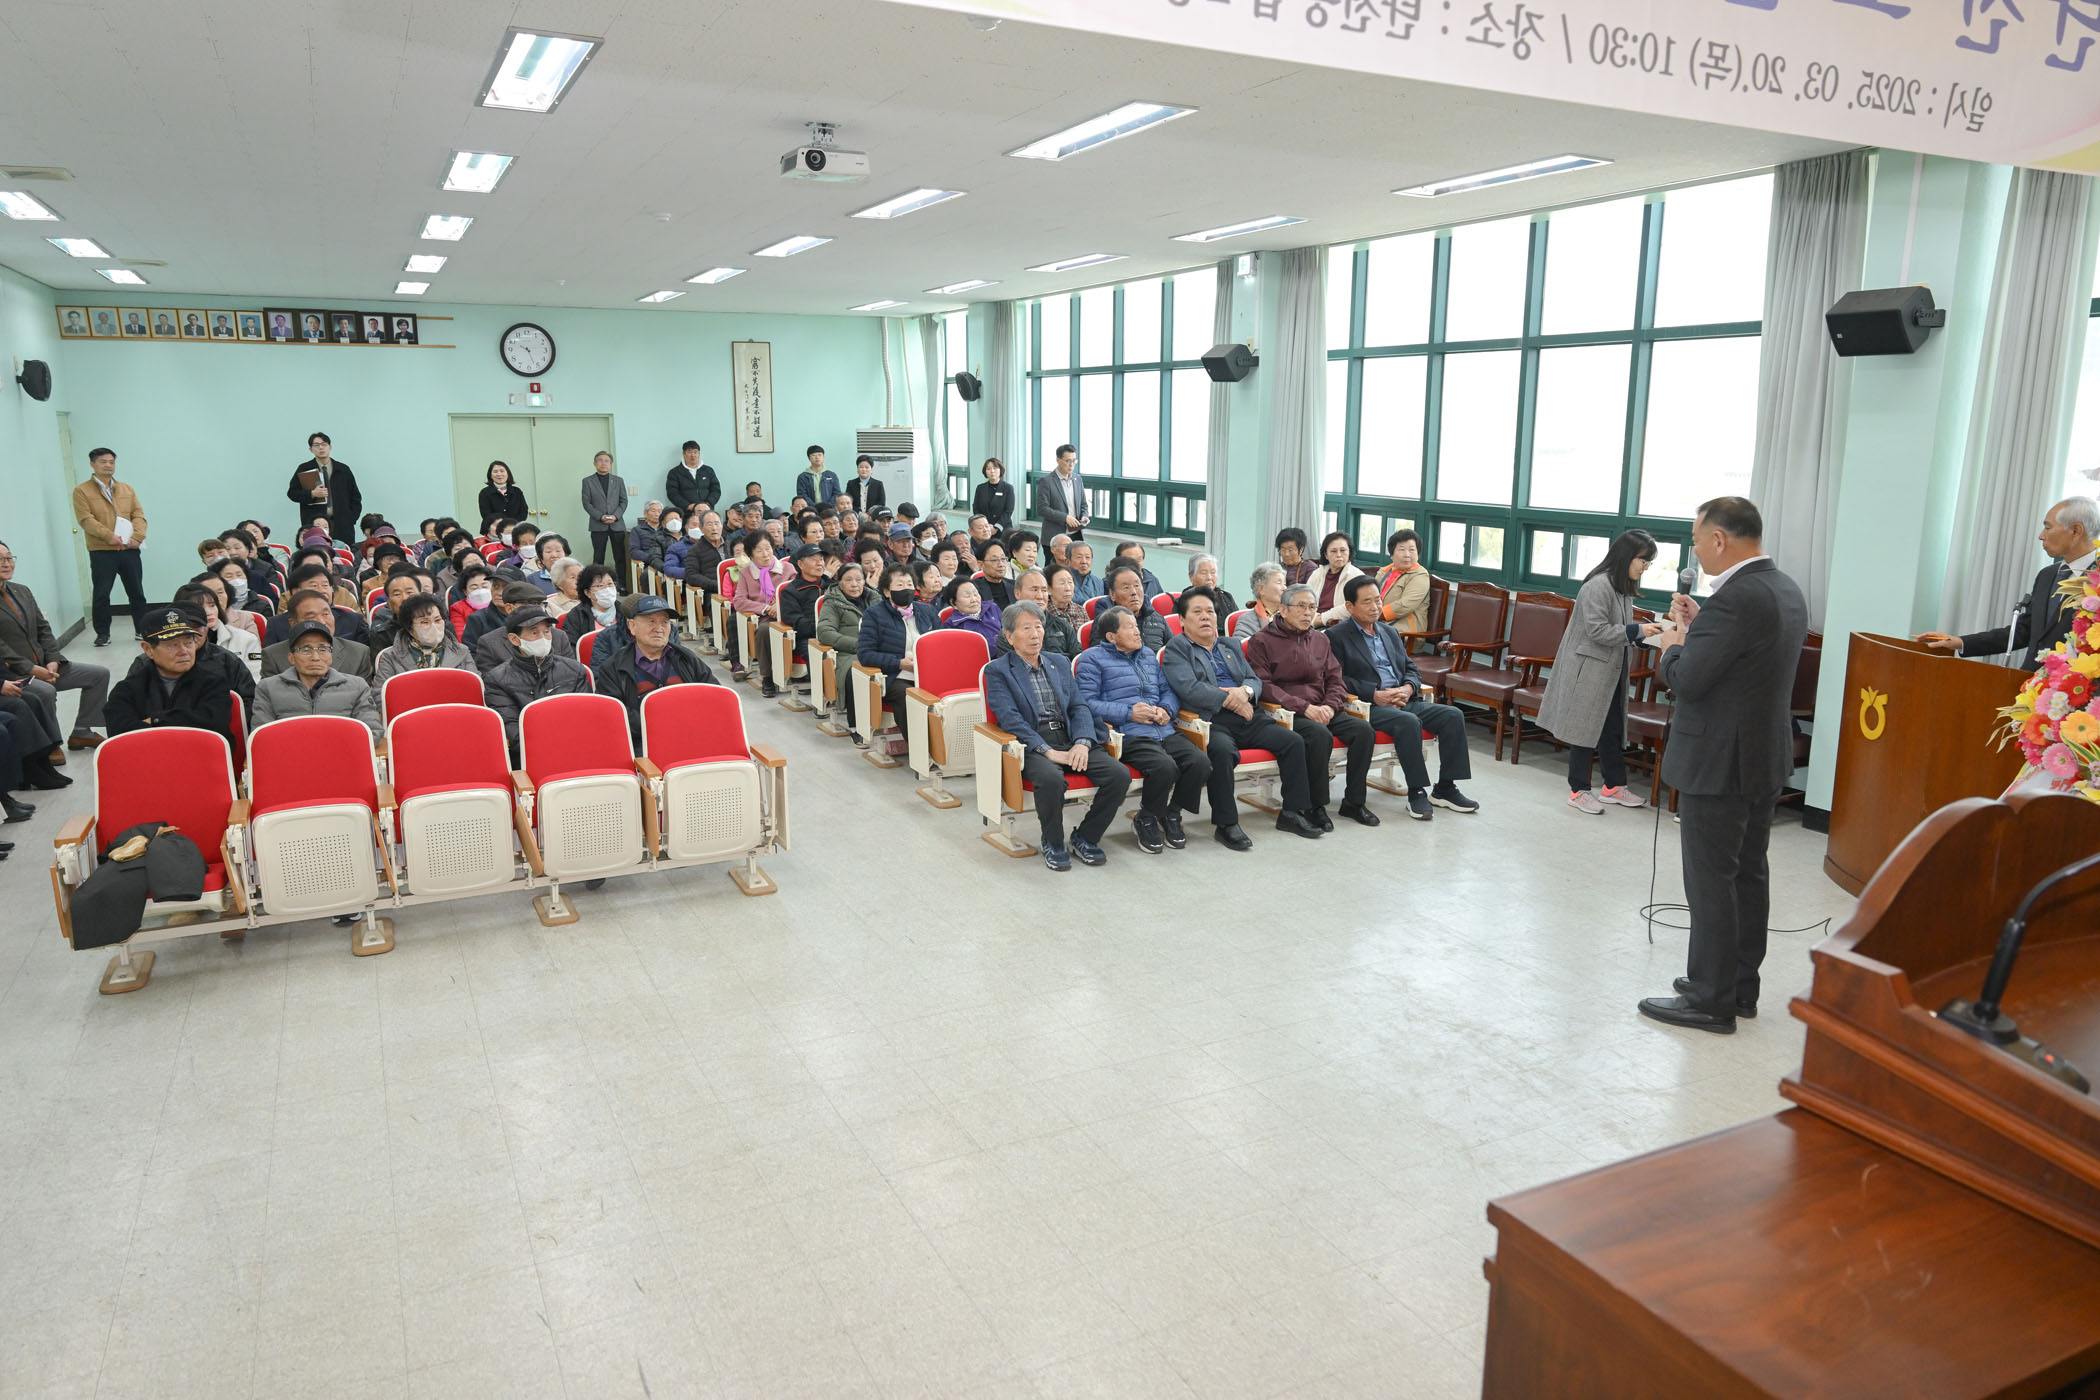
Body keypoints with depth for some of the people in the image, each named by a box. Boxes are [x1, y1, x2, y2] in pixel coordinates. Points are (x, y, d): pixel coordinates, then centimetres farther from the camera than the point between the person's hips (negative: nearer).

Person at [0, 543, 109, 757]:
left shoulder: (22, 591, 15)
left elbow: (43, 629, 12)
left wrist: (52, 661, -3)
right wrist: (31, 669, -20)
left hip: (42, 666, 8)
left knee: (100, 674, 2)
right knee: (45, 691, -35)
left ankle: (82, 733, 7)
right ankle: (49, 745, -13)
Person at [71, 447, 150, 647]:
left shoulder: (127, 490, 15)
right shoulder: (82, 491, 2)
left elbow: (139, 516, 7)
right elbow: (86, 520, -9)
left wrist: (137, 537, -10)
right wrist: (109, 536, -20)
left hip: (129, 550, 3)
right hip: (101, 551, -3)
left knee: (137, 592, 8)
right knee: (101, 594, -1)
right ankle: (102, 633, 7)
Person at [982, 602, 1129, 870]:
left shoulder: (1059, 663, 20)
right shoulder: (997, 671, 3)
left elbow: (1079, 707, 12)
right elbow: (1010, 718, -10)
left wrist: (1082, 743, -8)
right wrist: (1047, 751, -20)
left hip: (1070, 742, 5)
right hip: (1032, 745, -5)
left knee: (1119, 775, -18)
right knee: (1051, 779, -37)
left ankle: (1085, 838, 2)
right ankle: (1053, 843, -10)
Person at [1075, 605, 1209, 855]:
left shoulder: (1148, 655, 27)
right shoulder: (1092, 658, 6)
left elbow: (1169, 690, 28)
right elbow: (1087, 702, -5)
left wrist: (1166, 709, 4)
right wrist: (1128, 713, -13)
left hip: (1164, 731, 6)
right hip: (1128, 735, -6)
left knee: (1200, 762, -20)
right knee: (1165, 766, -33)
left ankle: (1171, 814, 5)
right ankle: (1146, 819, -4)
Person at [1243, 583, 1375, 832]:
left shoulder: (1320, 640, 20)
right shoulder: (1263, 641, 1)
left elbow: (1334, 679, 17)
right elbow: (1263, 685, -8)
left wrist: (1330, 706, -6)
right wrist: (1304, 707, -17)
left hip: (1322, 710, 6)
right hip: (1285, 712, -6)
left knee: (1363, 730, -18)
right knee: (1320, 734, -34)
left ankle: (1353, 802, -6)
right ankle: (1314, 806, -20)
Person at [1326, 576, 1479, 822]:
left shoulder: (1390, 632, 23)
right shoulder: (1336, 636, 1)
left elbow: (1411, 669, 22)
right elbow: (1337, 679, -9)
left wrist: (1408, 688, -2)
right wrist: (1375, 695, -17)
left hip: (1404, 700, 7)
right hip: (1369, 706, -7)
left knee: (1452, 715, -13)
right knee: (1409, 722, -34)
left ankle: (1445, 788, -6)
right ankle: (1416, 792, -23)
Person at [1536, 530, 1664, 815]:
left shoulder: (1624, 587, 11)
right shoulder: (1598, 585, -18)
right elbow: (1597, 630, -22)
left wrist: (1645, 632, 0)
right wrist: (1637, 631, -21)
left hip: (1611, 671, 9)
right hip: (1588, 669, -9)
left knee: (1613, 729, 14)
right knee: (1585, 729, 0)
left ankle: (1614, 786, 25)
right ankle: (1578, 791, 9)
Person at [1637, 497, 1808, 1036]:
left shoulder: (1735, 598, -23)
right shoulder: (1784, 589, 9)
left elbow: (1686, 680, -23)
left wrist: (1673, 644, -4)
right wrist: (1697, 631, 7)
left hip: (1719, 763, -10)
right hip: (1765, 756, 10)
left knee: (1711, 881, 0)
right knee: (1748, 872, 17)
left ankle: (1710, 1001, 9)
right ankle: (1741, 986, 29)